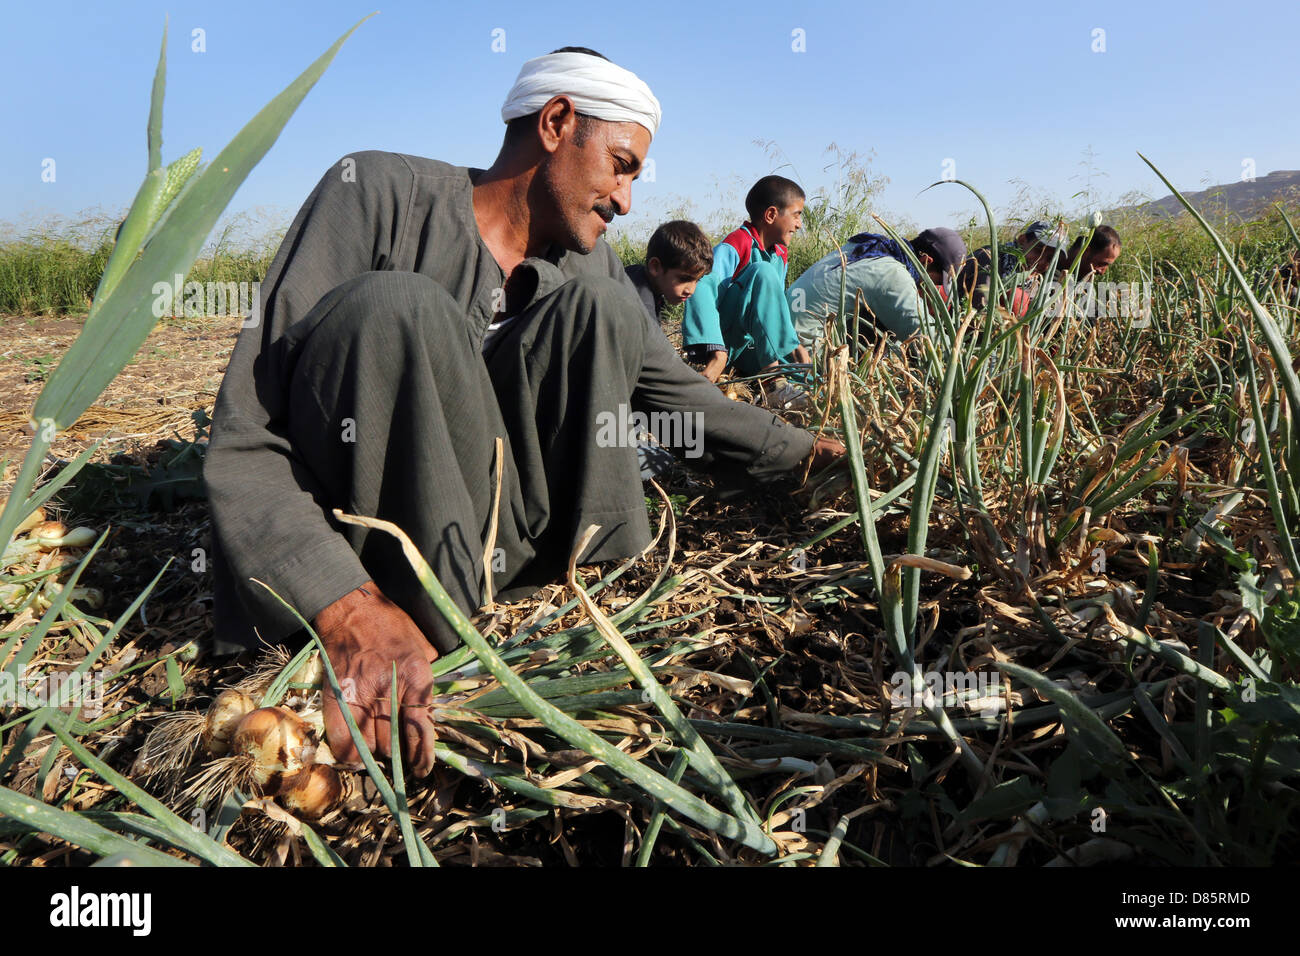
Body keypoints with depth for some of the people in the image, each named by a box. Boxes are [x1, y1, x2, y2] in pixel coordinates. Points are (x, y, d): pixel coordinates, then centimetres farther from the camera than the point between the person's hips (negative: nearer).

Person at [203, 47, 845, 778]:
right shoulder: (380, 192, -13)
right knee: (395, 305, -30)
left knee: (598, 307, -11)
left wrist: (803, 450, 16)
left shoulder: (591, 265, 5)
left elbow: (680, 395, 18)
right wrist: (352, 609, -35)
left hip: (483, 544, 4)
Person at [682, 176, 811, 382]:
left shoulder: (781, 255, 14)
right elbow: (703, 290, -28)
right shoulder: (733, 247, -13)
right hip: (719, 342, -6)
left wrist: (793, 345, 4)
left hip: (750, 348, 6)